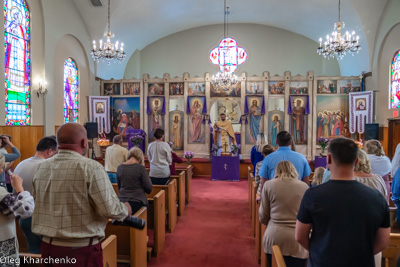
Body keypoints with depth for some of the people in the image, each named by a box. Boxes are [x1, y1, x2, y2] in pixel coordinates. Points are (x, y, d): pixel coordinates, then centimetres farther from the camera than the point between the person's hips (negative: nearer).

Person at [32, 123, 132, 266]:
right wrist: (125, 209, 0)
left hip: (49, 246, 6)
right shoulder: (91, 167, -19)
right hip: (82, 249, -5)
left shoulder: (41, 167, 0)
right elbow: (110, 210, -20)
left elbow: (39, 203, 13)